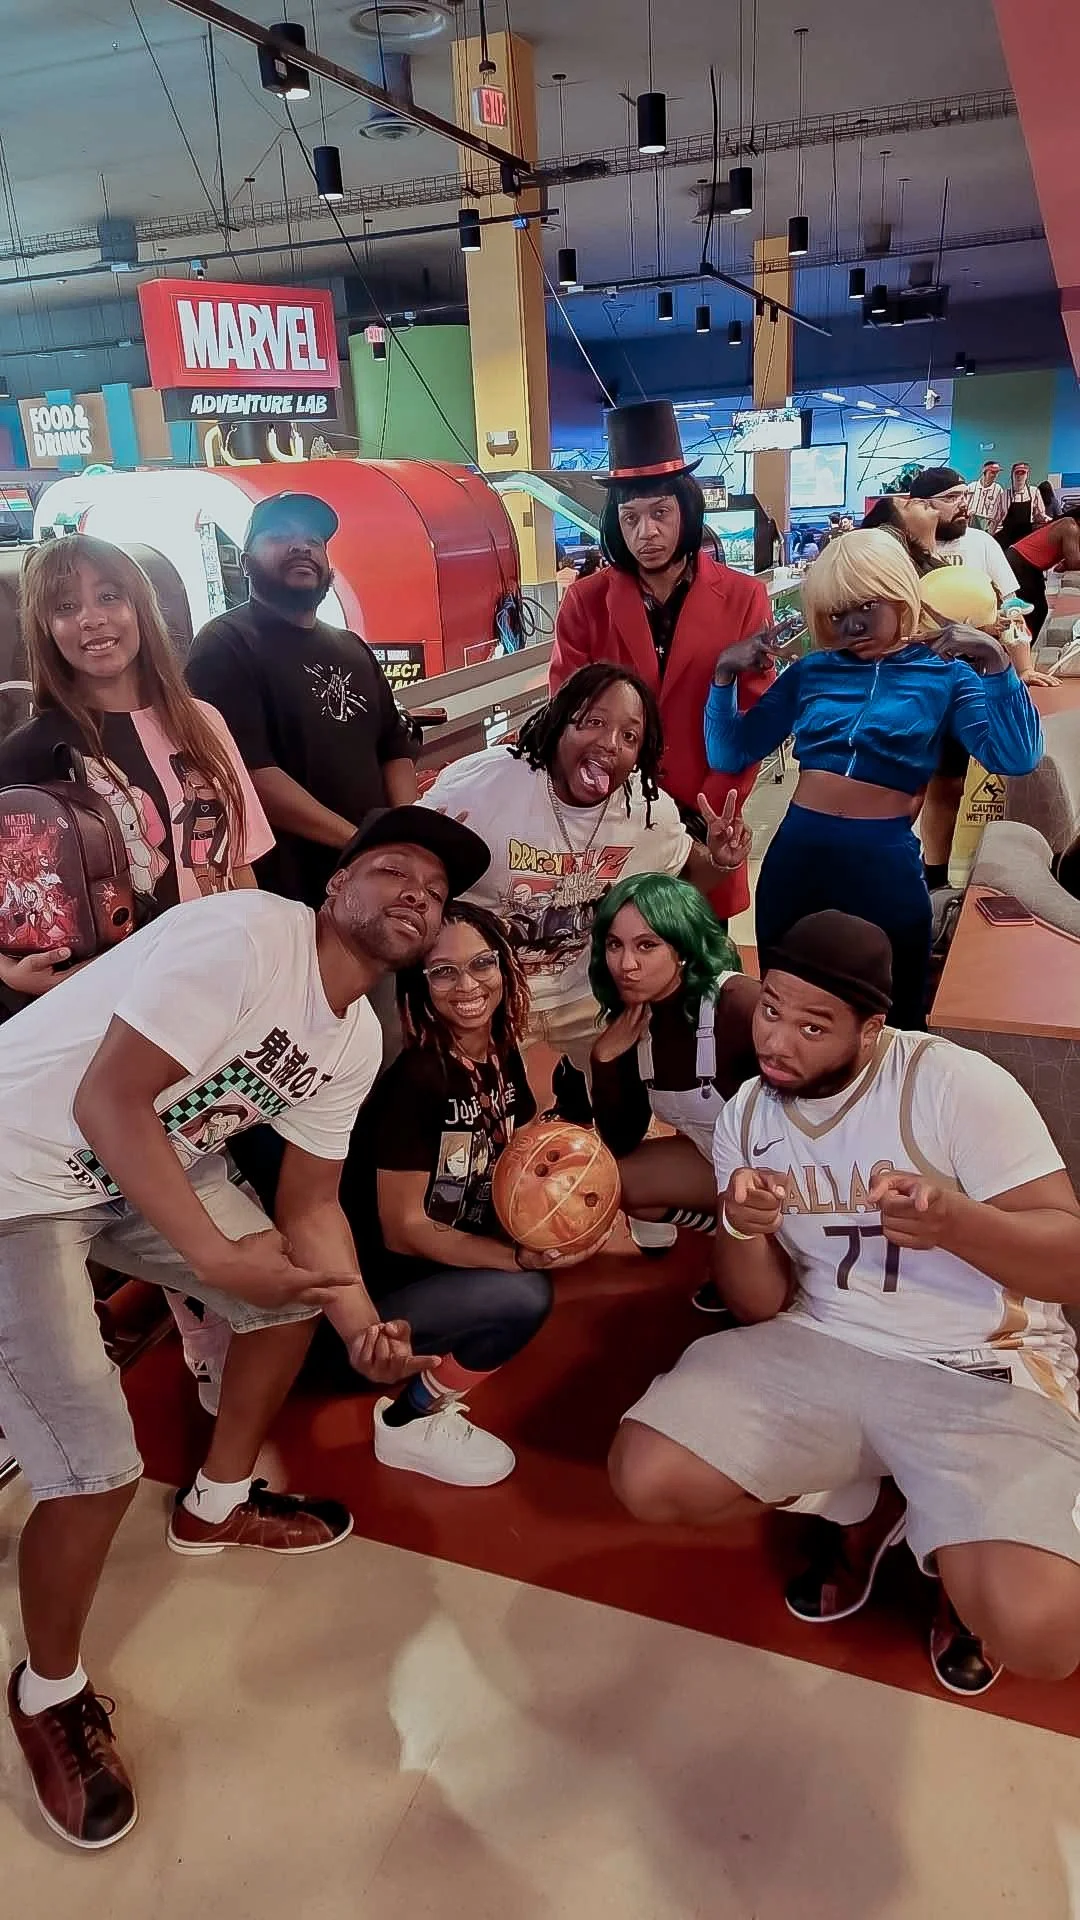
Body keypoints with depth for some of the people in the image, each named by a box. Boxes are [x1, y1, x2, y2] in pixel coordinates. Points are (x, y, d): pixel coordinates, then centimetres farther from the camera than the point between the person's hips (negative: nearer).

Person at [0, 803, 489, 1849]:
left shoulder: (356, 1040, 2)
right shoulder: (245, 935, -25)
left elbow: (310, 1202, 7)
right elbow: (105, 1100, -28)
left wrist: (364, 1326, -8)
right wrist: (212, 1254, -32)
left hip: (148, 1162, 9)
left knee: (292, 1287, 14)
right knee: (98, 1470, -11)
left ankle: (216, 1503, 37)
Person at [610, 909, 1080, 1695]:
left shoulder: (956, 1083, -14)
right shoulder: (746, 1115, 3)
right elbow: (762, 1308, 4)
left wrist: (956, 1222, -35)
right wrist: (744, 1228, -19)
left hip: (984, 1371, -4)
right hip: (821, 1347, 5)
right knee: (648, 1479, -14)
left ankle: (942, 1529, 9)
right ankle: (845, 1493, 11)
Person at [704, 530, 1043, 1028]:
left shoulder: (943, 673, 2)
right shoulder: (810, 671, 10)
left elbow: (1016, 758, -11)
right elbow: (727, 754, 10)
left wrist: (996, 663, -20)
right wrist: (724, 677, -3)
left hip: (883, 861, -3)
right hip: (795, 854, 3)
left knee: (890, 1024, 13)